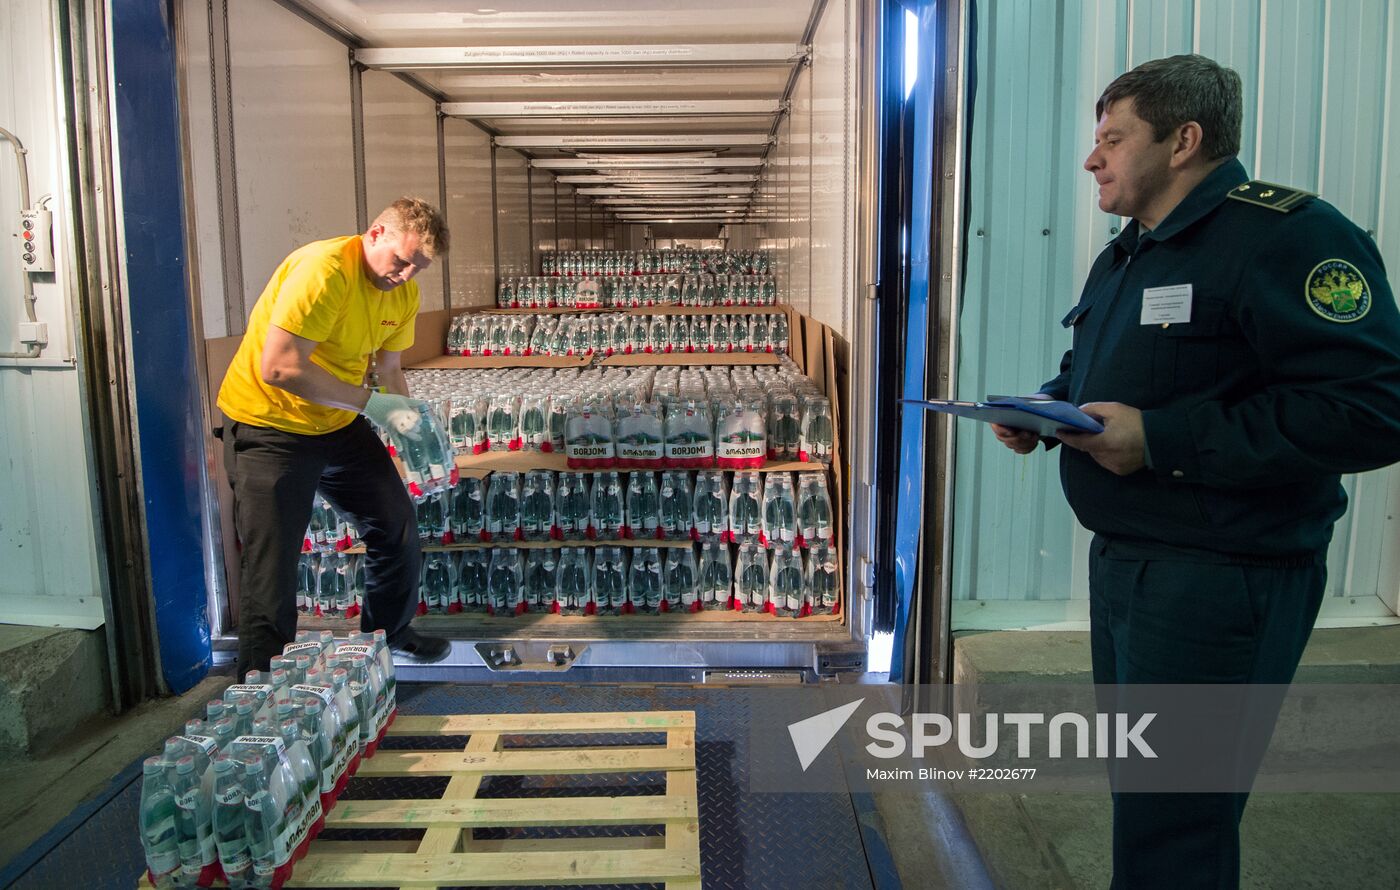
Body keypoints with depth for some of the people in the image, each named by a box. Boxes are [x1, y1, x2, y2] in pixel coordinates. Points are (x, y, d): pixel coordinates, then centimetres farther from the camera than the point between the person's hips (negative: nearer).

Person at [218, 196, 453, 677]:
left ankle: (389, 631, 35)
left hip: (339, 423, 8)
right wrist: (370, 402, -29)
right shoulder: (324, 269, -27)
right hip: (269, 426, -8)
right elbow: (278, 368, -32)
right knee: (271, 565, -5)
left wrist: (411, 426, -10)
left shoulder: (404, 291, -1)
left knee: (396, 523, 13)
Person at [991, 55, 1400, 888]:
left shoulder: (1287, 235, -16)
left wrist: (1161, 438, -27)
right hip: (1122, 561, 9)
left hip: (1219, 579, -9)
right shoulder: (1125, 255, 14)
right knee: (1135, 789, 23)